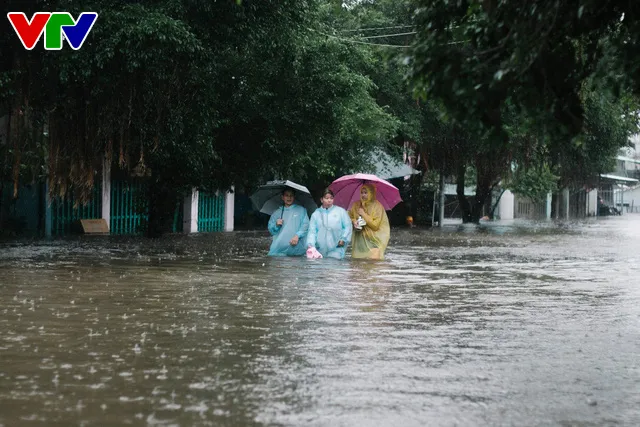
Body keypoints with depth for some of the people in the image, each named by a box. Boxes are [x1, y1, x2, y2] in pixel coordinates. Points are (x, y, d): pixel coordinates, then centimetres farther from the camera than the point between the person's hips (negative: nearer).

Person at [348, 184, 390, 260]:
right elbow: (350, 216, 19)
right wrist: (353, 221, -5)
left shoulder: (377, 206, -9)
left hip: (373, 240, -4)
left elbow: (375, 225, -14)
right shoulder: (356, 205, 5)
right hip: (360, 239, 4)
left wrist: (363, 214, -15)